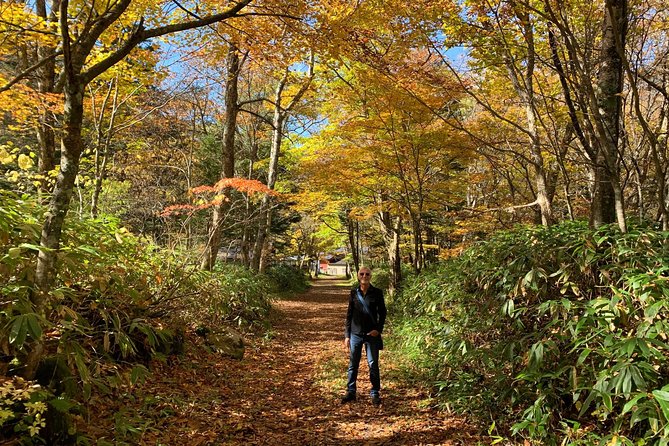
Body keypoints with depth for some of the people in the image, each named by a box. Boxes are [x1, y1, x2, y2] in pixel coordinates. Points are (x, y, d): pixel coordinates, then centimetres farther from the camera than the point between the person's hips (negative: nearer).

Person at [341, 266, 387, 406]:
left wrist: (379, 329, -10)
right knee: (353, 364, 8)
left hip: (372, 334, -2)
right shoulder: (354, 293, 2)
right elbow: (349, 314, 6)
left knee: (373, 364, 4)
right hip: (355, 334, 2)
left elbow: (382, 313, 3)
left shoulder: (377, 293, -3)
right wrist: (347, 335, 4)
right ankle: (350, 392, 20)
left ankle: (375, 393, 16)